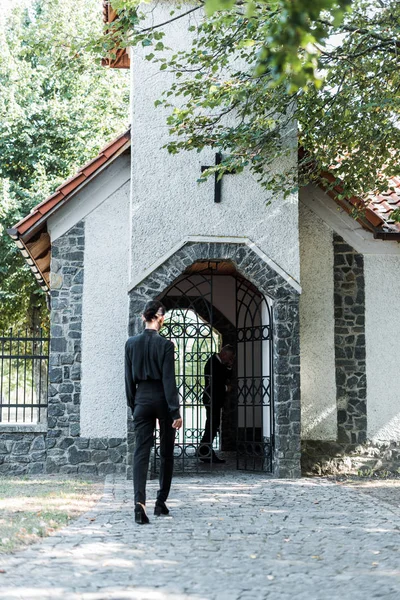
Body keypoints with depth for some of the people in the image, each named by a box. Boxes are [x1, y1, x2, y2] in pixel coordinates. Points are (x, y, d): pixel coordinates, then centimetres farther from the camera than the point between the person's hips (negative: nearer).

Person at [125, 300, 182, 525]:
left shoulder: (131, 343, 2)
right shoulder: (165, 344, -10)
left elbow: (129, 378, 7)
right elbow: (169, 379, -12)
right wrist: (176, 411, -10)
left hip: (142, 399, 3)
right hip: (162, 399, -3)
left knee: (141, 452, -2)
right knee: (166, 453, 12)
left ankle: (140, 501, -21)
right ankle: (161, 502, 18)